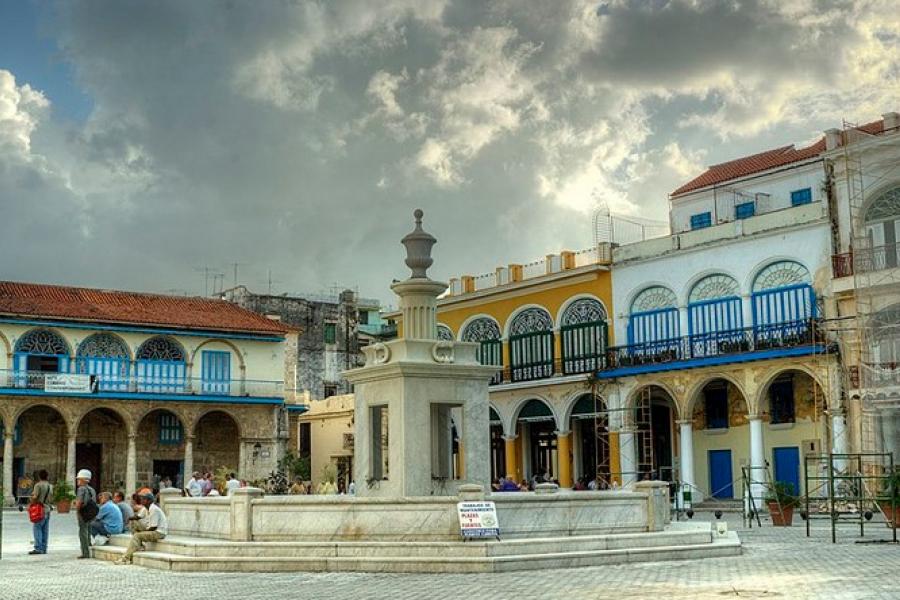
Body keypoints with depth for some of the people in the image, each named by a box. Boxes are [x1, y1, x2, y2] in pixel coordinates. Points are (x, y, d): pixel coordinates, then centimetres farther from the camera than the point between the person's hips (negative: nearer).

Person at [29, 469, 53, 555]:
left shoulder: (38, 485, -10)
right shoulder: (50, 486, 12)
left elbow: (35, 497, -16)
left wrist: (31, 505, -1)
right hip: (47, 509, 7)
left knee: (37, 529, -6)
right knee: (45, 530, 8)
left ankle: (38, 548, -14)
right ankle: (44, 549, 9)